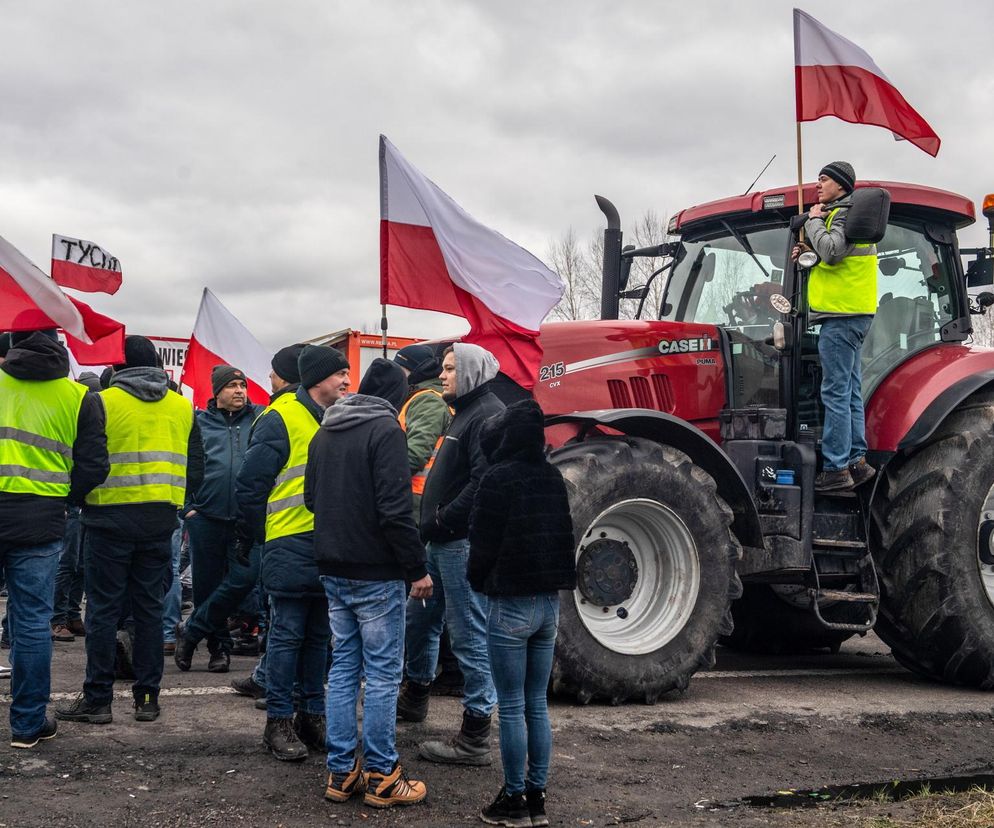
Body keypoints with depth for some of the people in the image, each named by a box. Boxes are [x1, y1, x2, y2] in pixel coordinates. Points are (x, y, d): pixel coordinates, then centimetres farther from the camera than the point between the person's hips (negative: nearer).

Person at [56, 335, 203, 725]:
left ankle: (98, 699, 5)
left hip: (110, 519, -4)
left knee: (103, 609, 3)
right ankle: (148, 697, 13)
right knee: (149, 608, 10)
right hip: (160, 522, 4)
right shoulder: (183, 407, 7)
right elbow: (195, 471, 9)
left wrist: (81, 495, 13)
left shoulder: (102, 403, -6)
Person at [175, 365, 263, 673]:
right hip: (206, 516, 0)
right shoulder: (199, 422, 8)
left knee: (244, 577, -12)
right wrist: (188, 506, 1)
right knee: (207, 584, 5)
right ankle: (219, 646, 21)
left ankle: (191, 631, 5)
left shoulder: (260, 418, 9)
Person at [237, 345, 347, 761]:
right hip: (291, 546, -7)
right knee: (287, 635, 0)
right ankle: (279, 722, 8)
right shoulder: (281, 419, -10)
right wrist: (259, 538, -4)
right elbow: (250, 483, -9)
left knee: (319, 636, 12)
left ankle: (313, 715, 21)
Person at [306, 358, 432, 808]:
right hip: (376, 573, -7)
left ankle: (341, 771, 15)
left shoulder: (325, 432, 11)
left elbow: (311, 497, 19)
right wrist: (418, 569, -14)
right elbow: (395, 509, -20)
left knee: (344, 666, 12)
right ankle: (381, 776, 5)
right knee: (382, 672, 0)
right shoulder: (385, 430, -14)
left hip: (333, 569, 7)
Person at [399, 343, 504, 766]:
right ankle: (415, 695, 44)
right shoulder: (467, 413, 18)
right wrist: (434, 522, 11)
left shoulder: (489, 416, -14)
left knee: (469, 634, -5)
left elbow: (484, 483, -25)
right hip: (444, 542, 11)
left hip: (464, 542, -11)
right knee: (419, 616, 23)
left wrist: (442, 521, -19)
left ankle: (475, 738, 1)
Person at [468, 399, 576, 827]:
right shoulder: (553, 477, 7)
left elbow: (484, 540, -11)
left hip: (511, 604, -6)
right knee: (538, 704, 12)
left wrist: (478, 580, 7)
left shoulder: (499, 478, -13)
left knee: (512, 707, 1)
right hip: (550, 601, 7)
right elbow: (563, 534, 13)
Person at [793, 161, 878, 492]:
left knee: (836, 393, -10)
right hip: (848, 315, 11)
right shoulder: (838, 214, 22)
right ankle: (857, 461, 14)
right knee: (849, 391, 11)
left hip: (842, 315, -11)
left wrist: (814, 220, -11)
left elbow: (832, 250, -25)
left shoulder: (846, 213, -9)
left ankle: (835, 468, -10)